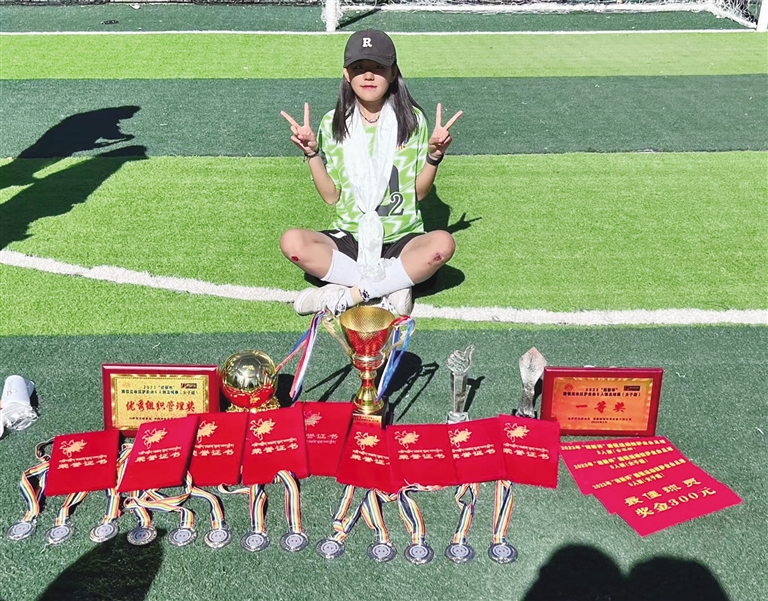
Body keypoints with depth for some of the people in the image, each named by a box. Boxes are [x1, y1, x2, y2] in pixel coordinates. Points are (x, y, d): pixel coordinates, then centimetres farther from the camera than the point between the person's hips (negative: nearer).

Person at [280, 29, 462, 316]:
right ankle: (391, 287, -24)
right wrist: (312, 153, -9)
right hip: (349, 239, 1)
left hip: (401, 240, -1)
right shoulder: (333, 124, 2)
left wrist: (434, 156, -13)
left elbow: (419, 192, 3)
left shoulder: (412, 119, 0)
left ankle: (344, 296, -25)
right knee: (292, 242, -27)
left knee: (442, 243, -33)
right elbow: (331, 196, 2)